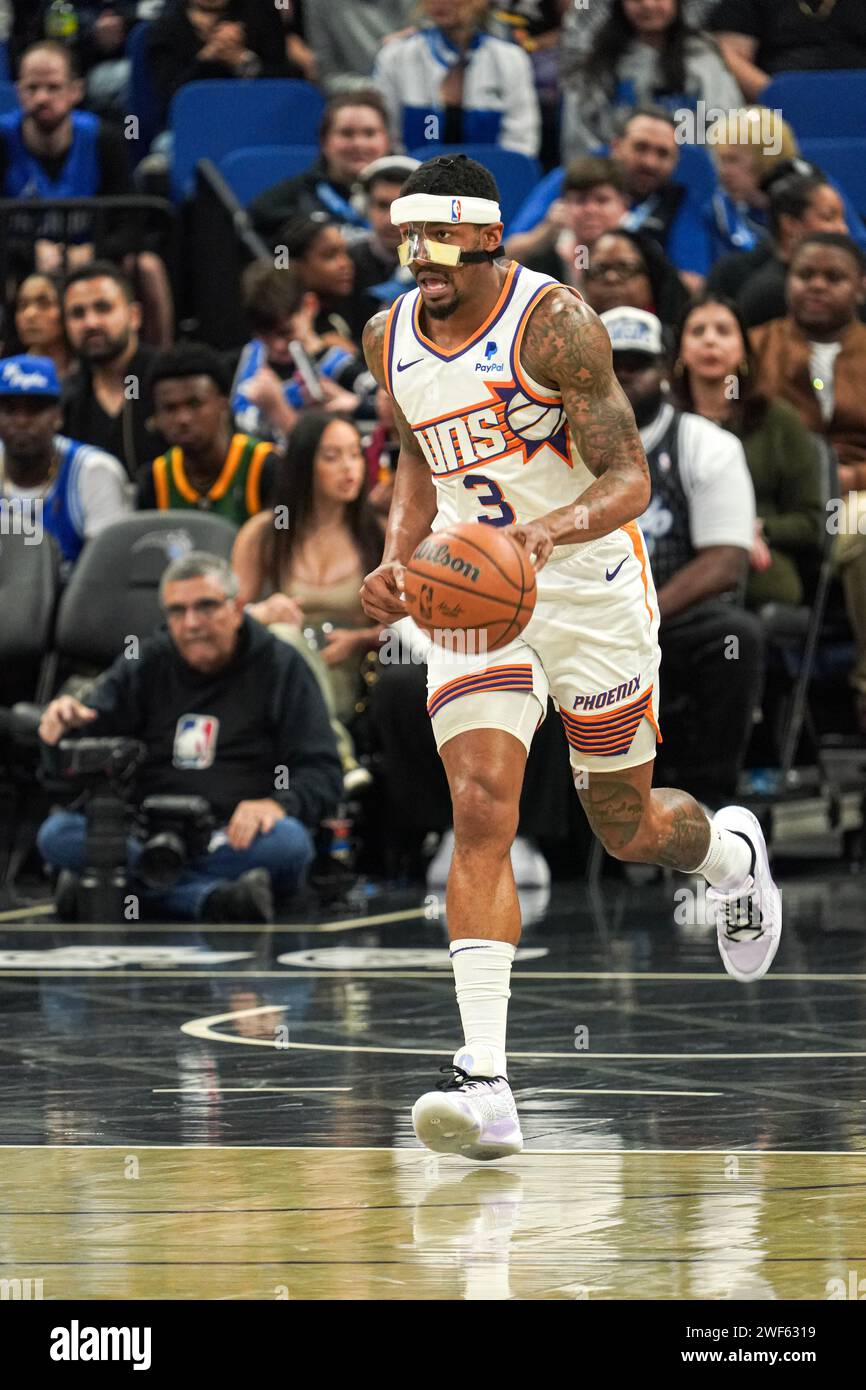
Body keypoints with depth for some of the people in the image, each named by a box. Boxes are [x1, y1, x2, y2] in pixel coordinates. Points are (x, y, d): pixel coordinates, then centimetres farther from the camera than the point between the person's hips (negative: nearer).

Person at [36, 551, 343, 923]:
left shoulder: (281, 666, 10)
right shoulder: (145, 666, 17)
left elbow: (322, 772, 2)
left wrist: (279, 804, -21)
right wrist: (64, 723, -21)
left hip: (238, 837, -2)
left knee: (288, 842, -36)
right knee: (57, 835, -29)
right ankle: (215, 897, -43)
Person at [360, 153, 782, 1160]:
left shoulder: (554, 322, -18)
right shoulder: (388, 339, 0)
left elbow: (629, 478, -20)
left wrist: (546, 531, -38)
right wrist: (397, 555, 4)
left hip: (591, 591, -3)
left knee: (628, 829, 10)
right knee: (479, 816, -17)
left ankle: (729, 851, 51)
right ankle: (486, 1084, -24)